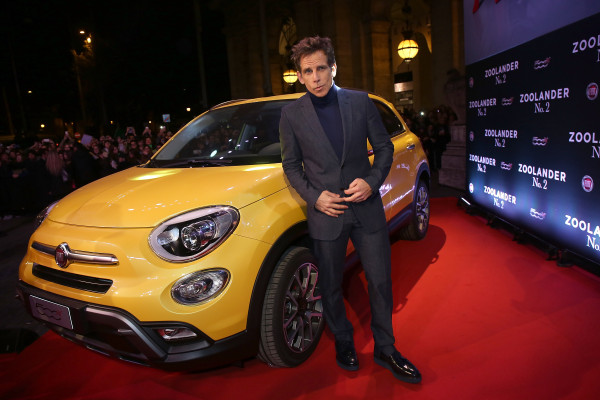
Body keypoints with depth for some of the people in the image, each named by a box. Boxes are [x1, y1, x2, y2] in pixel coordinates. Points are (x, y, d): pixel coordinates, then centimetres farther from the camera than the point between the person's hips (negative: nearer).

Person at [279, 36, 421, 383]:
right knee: (331, 287, 12)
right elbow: (292, 165, 4)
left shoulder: (361, 102, 1)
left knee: (381, 281, 9)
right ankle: (344, 342, 39)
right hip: (325, 213, 0)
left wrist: (372, 181, -10)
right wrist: (314, 196, -10)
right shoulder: (292, 114, -1)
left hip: (367, 208, 1)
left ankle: (385, 348, 32)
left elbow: (384, 146, 6)